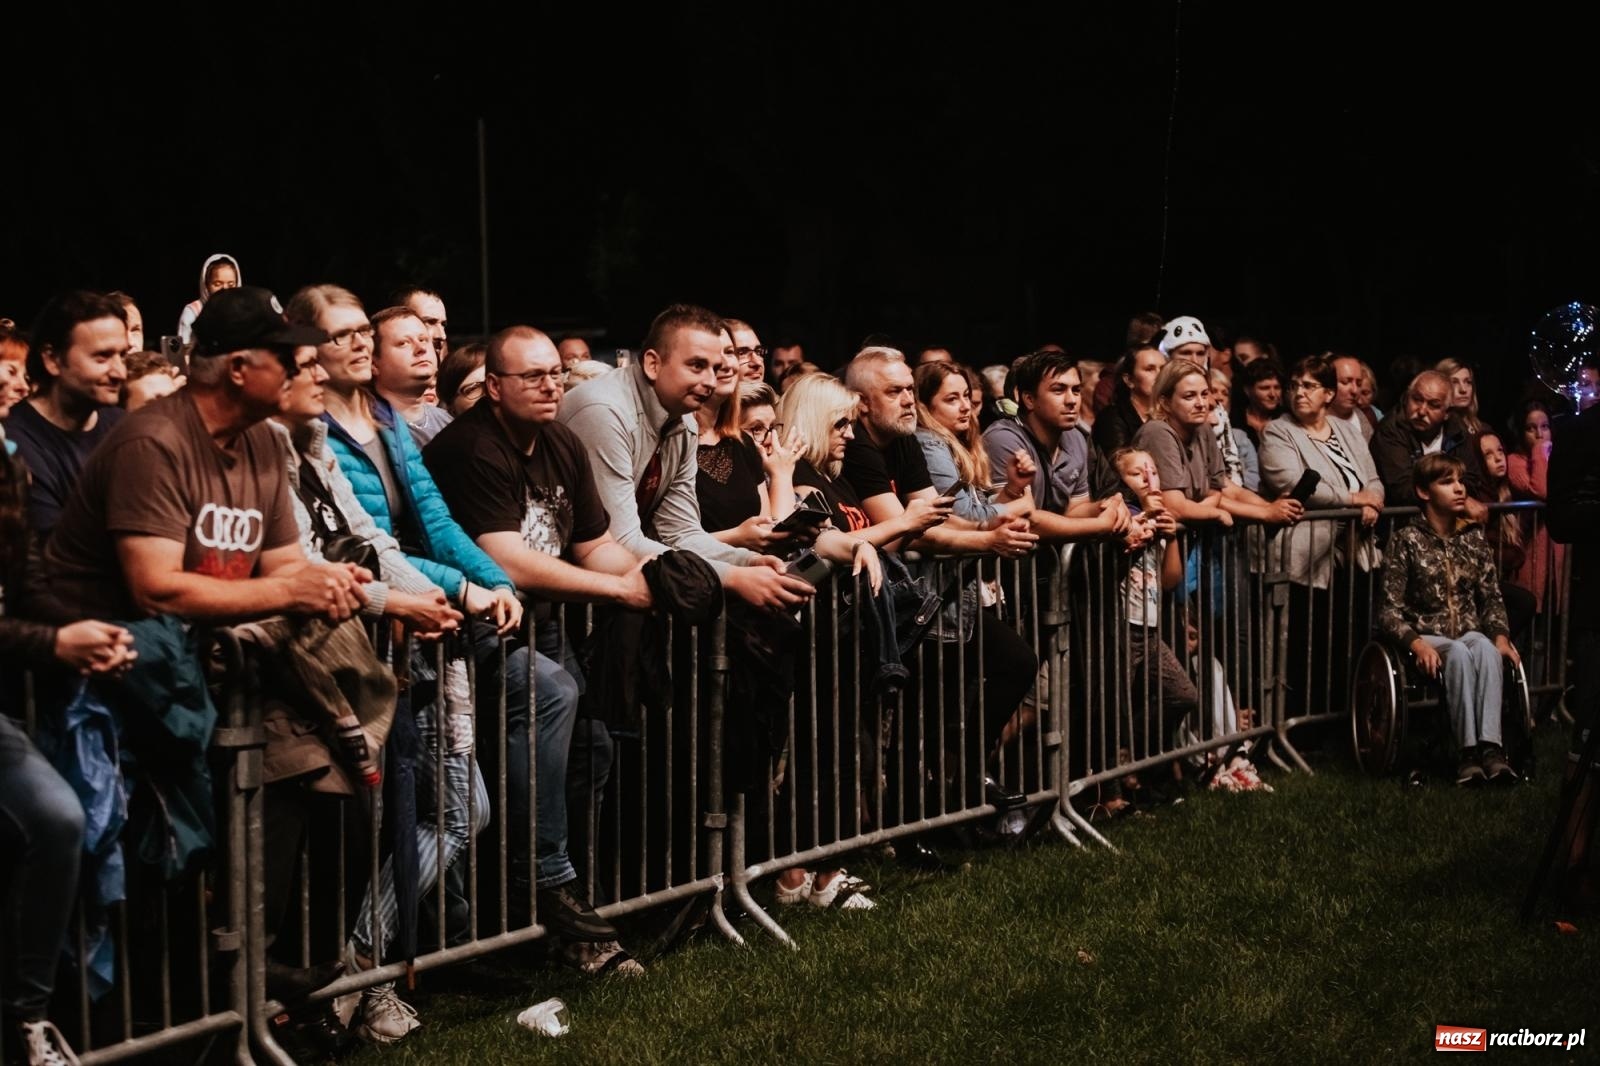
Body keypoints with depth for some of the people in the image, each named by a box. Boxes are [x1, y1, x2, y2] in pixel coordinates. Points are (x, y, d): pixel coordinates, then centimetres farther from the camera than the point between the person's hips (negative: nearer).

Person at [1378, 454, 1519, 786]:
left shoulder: (1474, 538, 13)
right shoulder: (1407, 540, -1)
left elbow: (1491, 598, 12)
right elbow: (1390, 610, -6)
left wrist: (1500, 636, -8)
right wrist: (1416, 643, -23)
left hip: (1471, 632, 3)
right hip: (1427, 636, -3)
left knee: (1485, 650, -33)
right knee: (1459, 654, -37)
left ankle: (1490, 746, -45)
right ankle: (1468, 751, -39)